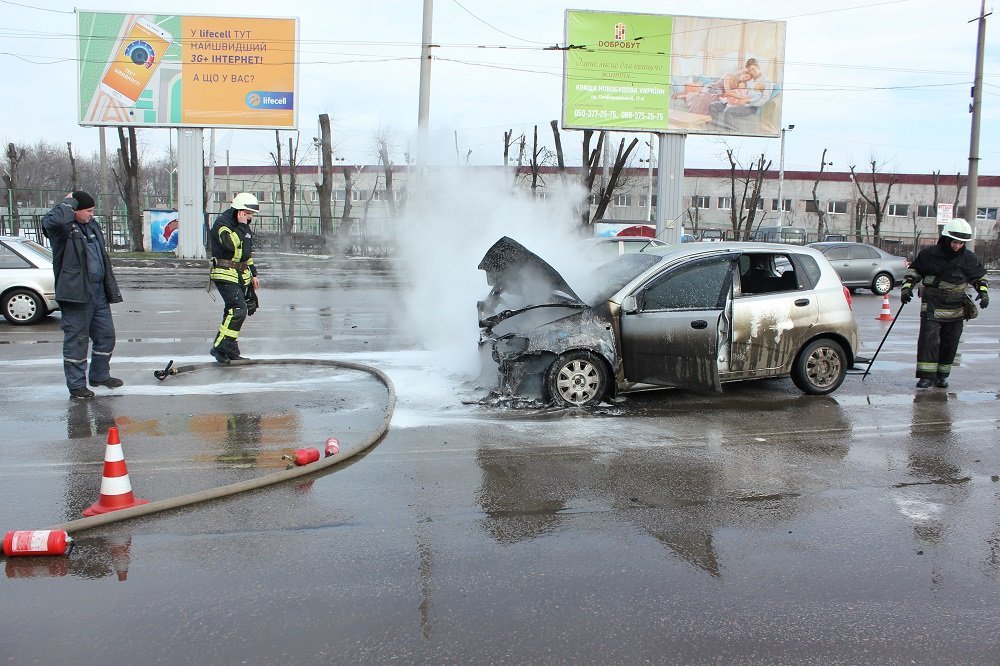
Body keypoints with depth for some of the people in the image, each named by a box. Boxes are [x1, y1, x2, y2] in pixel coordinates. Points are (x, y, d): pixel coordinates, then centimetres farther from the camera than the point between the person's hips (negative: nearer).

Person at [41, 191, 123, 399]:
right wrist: (69, 202, -17)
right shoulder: (63, 228, -10)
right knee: (77, 339, 1)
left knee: (106, 335, 15)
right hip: (76, 294, -8)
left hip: (98, 292, 8)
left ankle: (100, 375, 31)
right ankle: (76, 385, 11)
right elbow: (53, 220, -36)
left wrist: (111, 288, 19)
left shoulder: (93, 226, 15)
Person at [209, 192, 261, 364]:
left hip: (241, 275, 9)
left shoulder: (244, 226, 17)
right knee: (238, 310, -19)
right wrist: (241, 226, -21)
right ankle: (219, 347, -12)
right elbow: (231, 244, -31)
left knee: (233, 311, 11)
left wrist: (253, 274, 23)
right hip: (225, 274, -9)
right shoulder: (222, 223, -12)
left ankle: (230, 350, 19)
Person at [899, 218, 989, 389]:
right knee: (929, 339, -14)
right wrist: (907, 287, -3)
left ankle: (942, 376, 19)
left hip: (956, 309, 3)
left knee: (950, 344, 7)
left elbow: (979, 276, 16)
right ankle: (927, 376, -12)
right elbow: (914, 270, 8)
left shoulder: (968, 258, 1)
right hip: (932, 306, -3)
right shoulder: (929, 254, -6)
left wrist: (983, 292, 1)